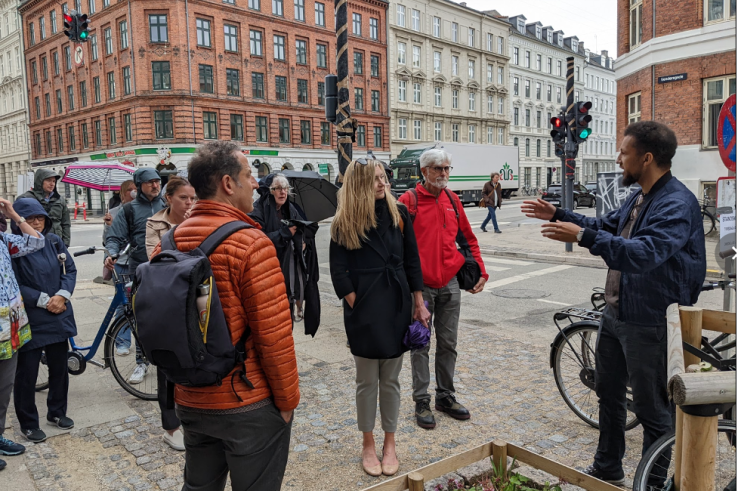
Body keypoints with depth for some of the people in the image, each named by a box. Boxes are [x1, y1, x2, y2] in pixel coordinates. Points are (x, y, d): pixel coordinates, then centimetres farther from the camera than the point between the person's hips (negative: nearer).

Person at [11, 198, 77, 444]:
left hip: (59, 317, 5)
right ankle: (28, 423, 22)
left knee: (59, 368, 15)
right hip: (29, 320, -4)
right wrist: (43, 300, -17)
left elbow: (70, 270, 5)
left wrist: (62, 295, -11)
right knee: (27, 373, 6)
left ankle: (56, 412, 33)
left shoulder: (54, 241, 3)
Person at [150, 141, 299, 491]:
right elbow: (274, 336, -21)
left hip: (190, 402, 6)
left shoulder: (169, 243, 0)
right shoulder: (250, 243, -20)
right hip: (250, 405, -6)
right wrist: (287, 399, -7)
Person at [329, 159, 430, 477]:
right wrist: (357, 307, -12)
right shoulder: (344, 223, -4)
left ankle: (389, 444, 28)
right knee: (367, 381, 10)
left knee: (391, 380, 12)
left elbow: (412, 261, 6)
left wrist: (419, 304, 5)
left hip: (397, 307, 2)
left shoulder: (398, 214, 3)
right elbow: (339, 271, -5)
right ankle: (368, 446, 26)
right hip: (364, 311, -2)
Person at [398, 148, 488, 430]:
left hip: (450, 284, 5)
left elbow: (469, 238, 15)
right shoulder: (408, 201, -7)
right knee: (420, 345, 6)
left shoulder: (452, 200, 9)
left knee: (448, 343, 12)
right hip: (421, 285, -4)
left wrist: (480, 271, 8)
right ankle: (421, 402, 18)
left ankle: (446, 396, 27)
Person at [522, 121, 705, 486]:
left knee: (653, 410, 6)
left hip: (649, 323, -10)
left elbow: (642, 253, -36)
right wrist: (558, 215, 18)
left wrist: (581, 236, -40)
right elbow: (606, 226, 24)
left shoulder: (677, 204, -22)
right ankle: (607, 470, 40)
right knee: (608, 394, 21)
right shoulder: (639, 198, 9)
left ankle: (654, 482, 26)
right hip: (615, 314, 10)